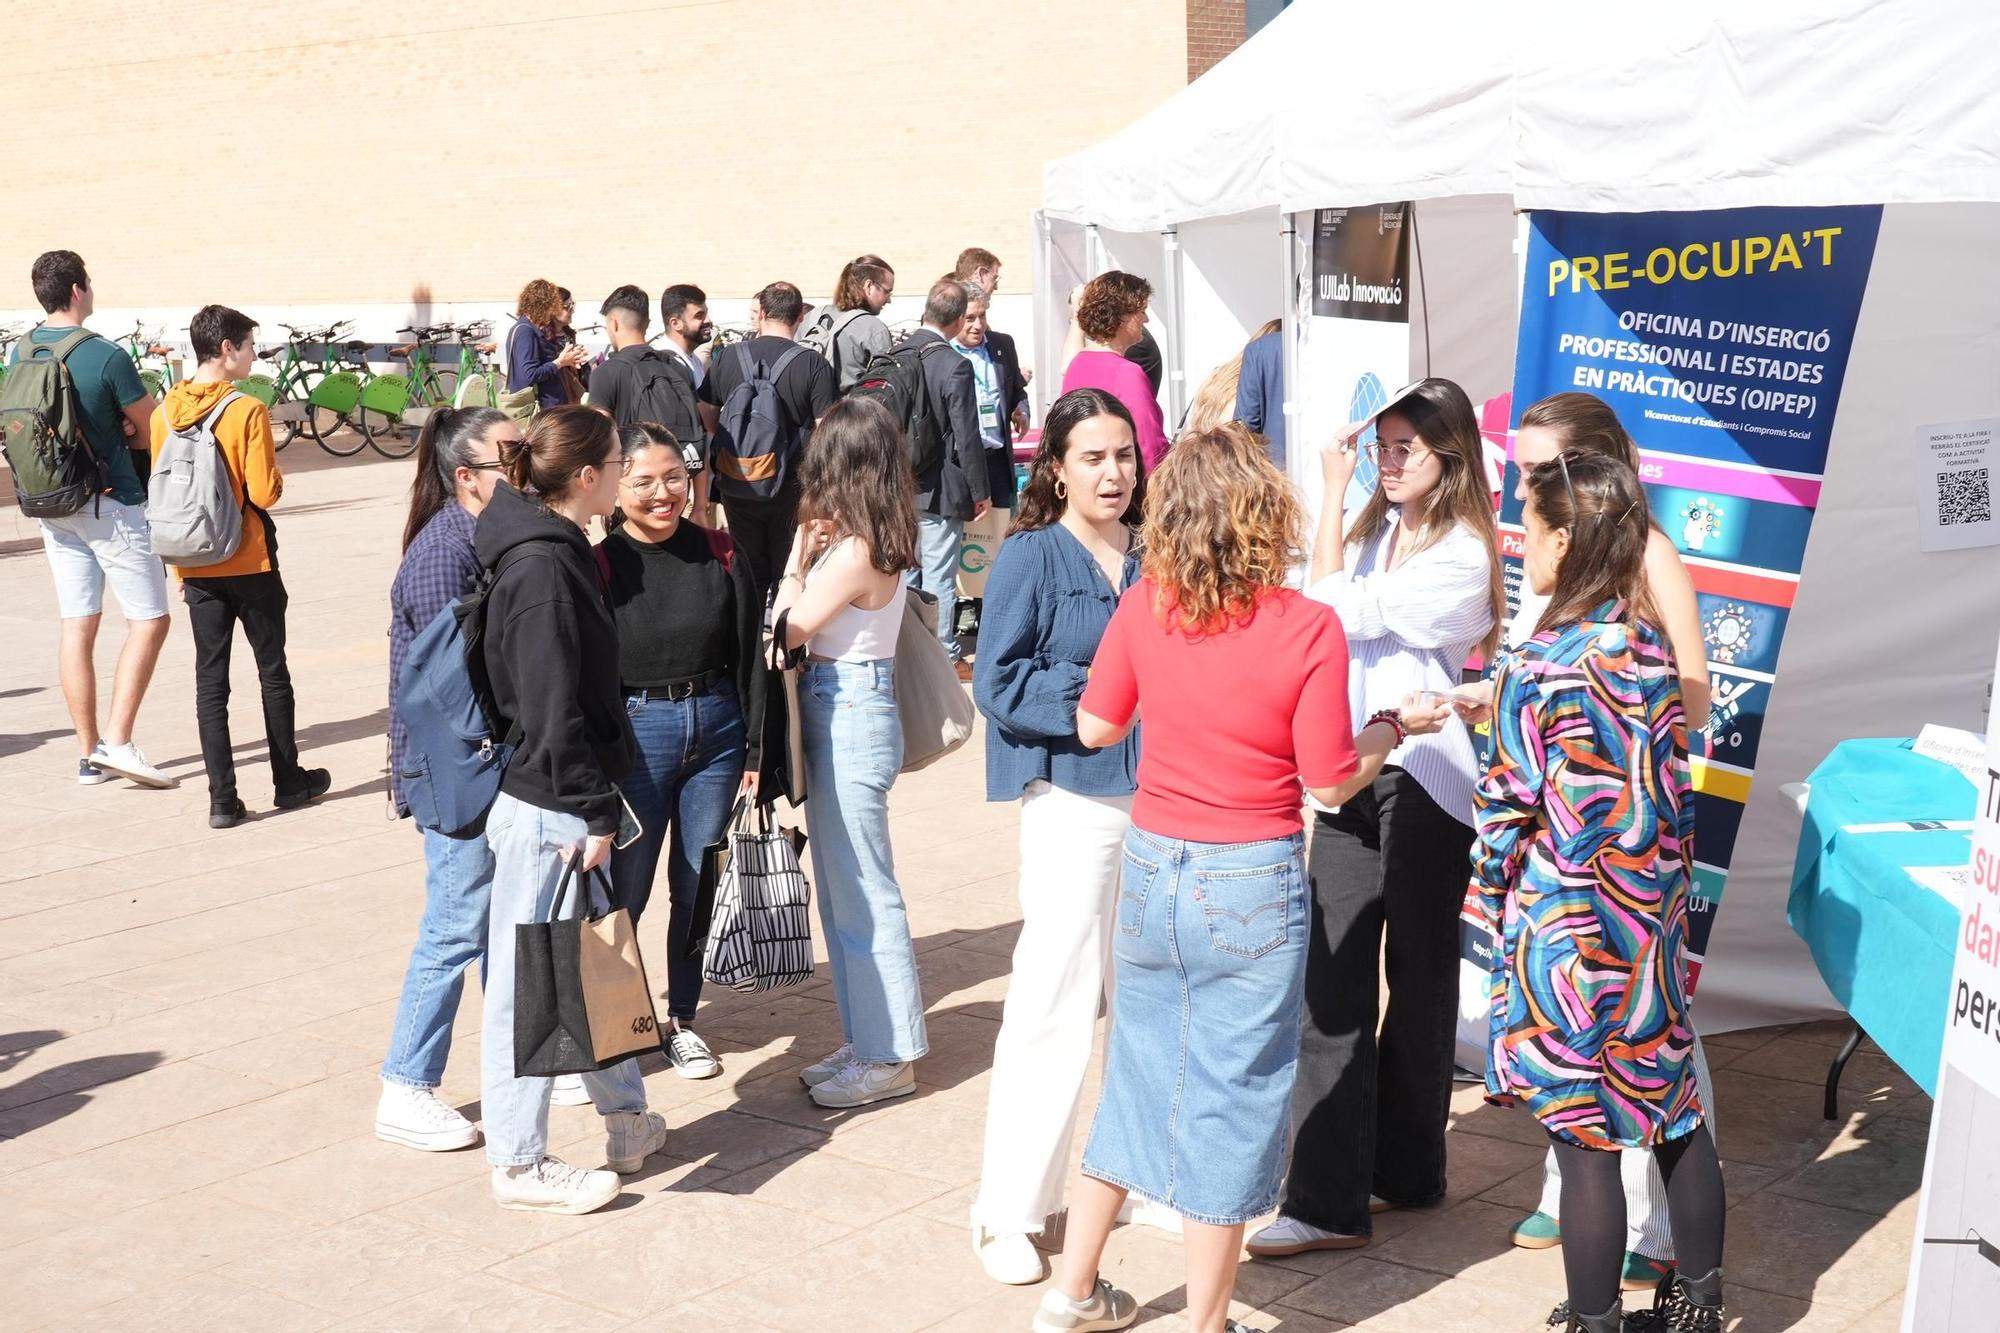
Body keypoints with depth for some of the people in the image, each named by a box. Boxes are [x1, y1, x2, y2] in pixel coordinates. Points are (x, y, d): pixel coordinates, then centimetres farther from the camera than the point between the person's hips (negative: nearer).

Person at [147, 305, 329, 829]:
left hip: (196, 566, 4)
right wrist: (277, 479, 6)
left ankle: (222, 799, 5)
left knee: (210, 679, 6)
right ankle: (288, 782, 21)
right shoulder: (247, 411, -15)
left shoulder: (165, 413, 2)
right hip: (250, 564, -4)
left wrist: (178, 566, 16)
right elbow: (264, 492, -17)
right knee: (273, 672, 11)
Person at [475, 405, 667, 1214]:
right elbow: (551, 710, -22)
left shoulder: (554, 551, 10)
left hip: (567, 804, 10)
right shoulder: (542, 570, -20)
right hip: (547, 810, -10)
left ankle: (628, 1121, 33)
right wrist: (594, 812, -17)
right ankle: (520, 1166, 12)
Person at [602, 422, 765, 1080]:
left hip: (716, 731, 3)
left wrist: (755, 751, 3)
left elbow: (750, 657, 5)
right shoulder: (599, 562, -8)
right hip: (634, 735, -3)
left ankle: (681, 1019, 28)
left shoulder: (721, 555, 1)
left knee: (699, 890, 11)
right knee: (622, 893, 2)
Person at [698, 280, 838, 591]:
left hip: (737, 487, 2)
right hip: (792, 487, -2)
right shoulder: (814, 365, -12)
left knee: (748, 571, 15)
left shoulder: (727, 359, -3)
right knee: (789, 575, 10)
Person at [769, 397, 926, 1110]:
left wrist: (797, 558, -3)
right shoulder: (875, 542, 7)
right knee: (842, 888, 17)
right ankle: (866, 1041, 27)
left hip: (850, 716, -10)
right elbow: (808, 628, 7)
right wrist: (807, 551, 0)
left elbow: (784, 632, -12)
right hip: (844, 711, 10)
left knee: (863, 892, 0)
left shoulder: (852, 552, -20)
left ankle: (890, 1056, 10)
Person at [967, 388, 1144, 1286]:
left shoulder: (1155, 556, 8)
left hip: (1161, 796, 5)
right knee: (1055, 1000, -3)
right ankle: (1010, 1211, 8)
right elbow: (998, 683, -10)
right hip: (1074, 797, -5)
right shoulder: (1031, 555, -5)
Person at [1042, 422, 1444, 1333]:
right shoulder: (1308, 629, -16)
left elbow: (1094, 727, 5)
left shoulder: (1144, 606, -6)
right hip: (1252, 884, -4)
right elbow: (1328, 783, -10)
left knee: (1137, 1078, 20)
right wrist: (1387, 731, 9)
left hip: (1152, 871, 4)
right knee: (1231, 1102, 9)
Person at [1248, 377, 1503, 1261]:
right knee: (1333, 983, 0)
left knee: (1417, 979, 10)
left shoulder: (1462, 557, -11)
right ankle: (1328, 1199, 2)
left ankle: (1404, 1169, 26)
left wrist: (1333, 492, -12)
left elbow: (1337, 612, -18)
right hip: (1351, 772, 6)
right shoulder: (1375, 527, 11)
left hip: (1422, 782, -6)